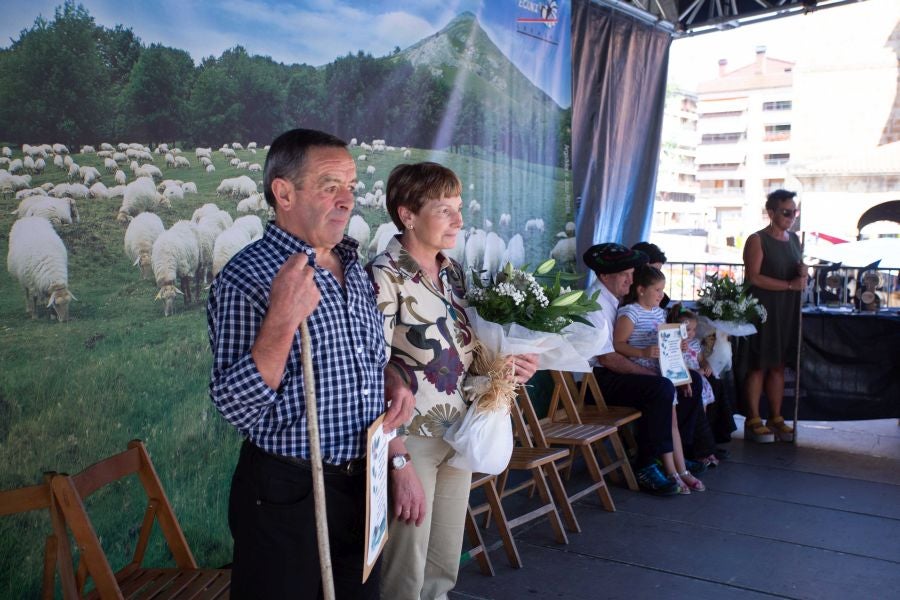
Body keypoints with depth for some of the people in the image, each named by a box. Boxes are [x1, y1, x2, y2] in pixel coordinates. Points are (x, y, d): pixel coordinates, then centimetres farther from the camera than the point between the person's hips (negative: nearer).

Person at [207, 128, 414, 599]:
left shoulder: (353, 268, 7)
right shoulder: (245, 281, -17)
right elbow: (236, 410, -23)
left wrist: (391, 388, 0)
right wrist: (282, 320, -34)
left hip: (361, 484, 7)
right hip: (287, 498, -7)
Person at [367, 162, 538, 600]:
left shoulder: (452, 272, 7)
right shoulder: (384, 277, -16)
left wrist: (504, 365, -2)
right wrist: (400, 462, -23)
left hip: (459, 437, 7)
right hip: (412, 442, -7)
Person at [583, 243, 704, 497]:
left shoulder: (620, 297, 9)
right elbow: (608, 358, -22)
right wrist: (654, 374, -22)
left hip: (618, 371, 10)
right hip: (598, 379, -10)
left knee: (691, 382, 6)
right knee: (661, 388, -30)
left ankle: (671, 452, 14)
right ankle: (646, 468, -19)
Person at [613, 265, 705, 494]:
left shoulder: (659, 312, 16)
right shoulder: (630, 312, -11)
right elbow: (617, 344, -18)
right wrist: (643, 352, -29)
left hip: (662, 372, 8)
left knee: (672, 421, 8)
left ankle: (681, 470, 14)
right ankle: (671, 472, -3)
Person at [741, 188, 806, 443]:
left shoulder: (794, 239, 14)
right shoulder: (757, 240, -7)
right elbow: (754, 277, -16)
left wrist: (803, 274, -1)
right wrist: (790, 285, -18)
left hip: (788, 310, 6)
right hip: (763, 310, -6)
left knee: (779, 365, 10)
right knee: (759, 365, -3)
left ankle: (776, 418, 16)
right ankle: (753, 420, 3)